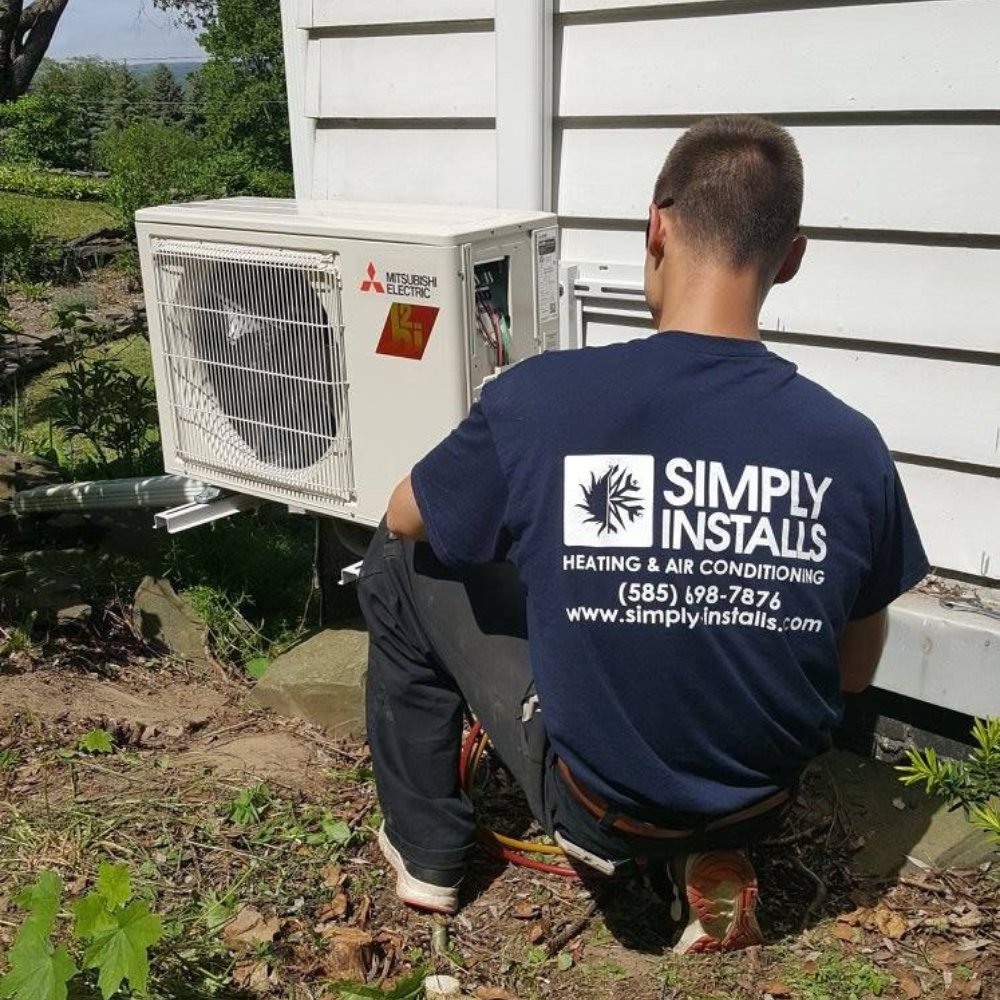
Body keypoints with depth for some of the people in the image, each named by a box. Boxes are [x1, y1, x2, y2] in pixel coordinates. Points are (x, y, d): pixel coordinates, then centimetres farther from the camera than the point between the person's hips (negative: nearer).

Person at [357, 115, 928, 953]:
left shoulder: (538, 399, -23)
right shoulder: (851, 445, -16)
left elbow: (404, 520, -2)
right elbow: (854, 673, -1)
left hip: (595, 803, -3)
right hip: (762, 803, 3)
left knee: (400, 564, 13)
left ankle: (426, 854, 27)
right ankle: (710, 862, 19)